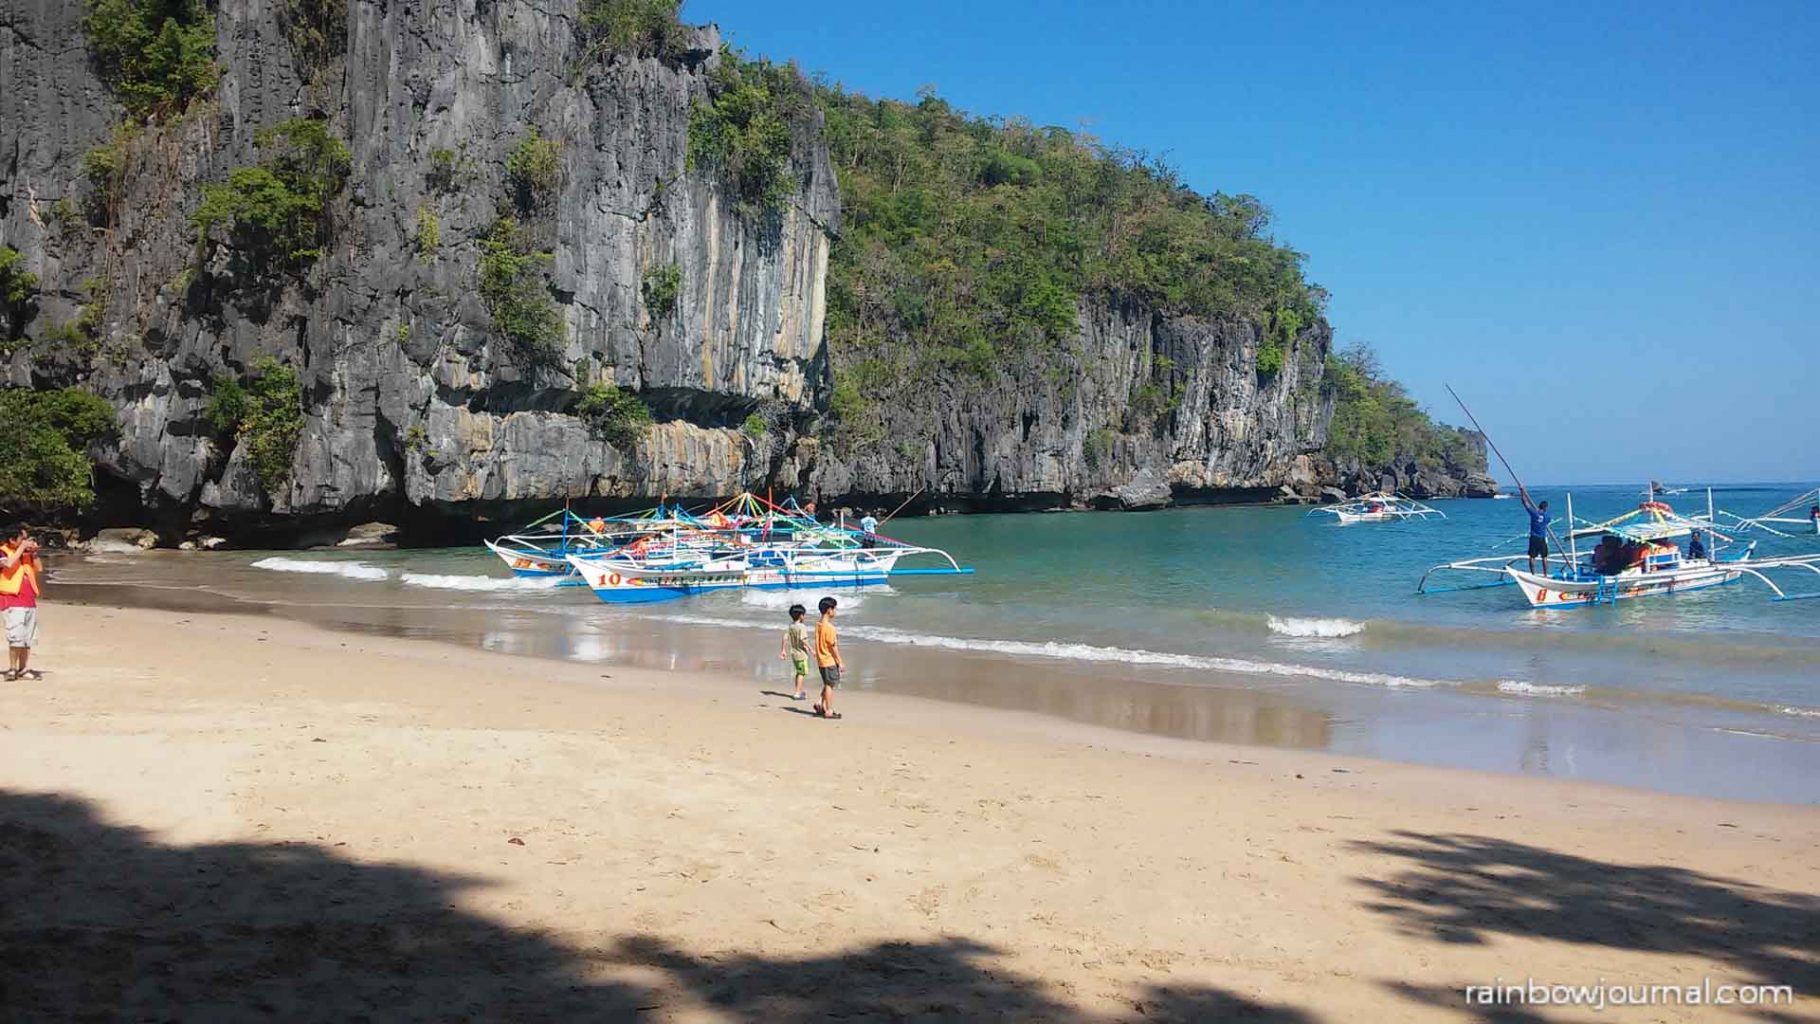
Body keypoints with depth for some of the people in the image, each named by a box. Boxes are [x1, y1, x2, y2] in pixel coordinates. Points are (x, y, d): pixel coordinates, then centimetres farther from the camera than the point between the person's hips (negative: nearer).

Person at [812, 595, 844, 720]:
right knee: (830, 685, 1)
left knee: (827, 684, 20)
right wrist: (840, 662, -10)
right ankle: (829, 711, 6)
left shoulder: (818, 625, 6)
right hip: (830, 660, -8)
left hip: (821, 660, 8)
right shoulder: (829, 627, -20)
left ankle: (820, 704, 12)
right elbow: (833, 646, -18)